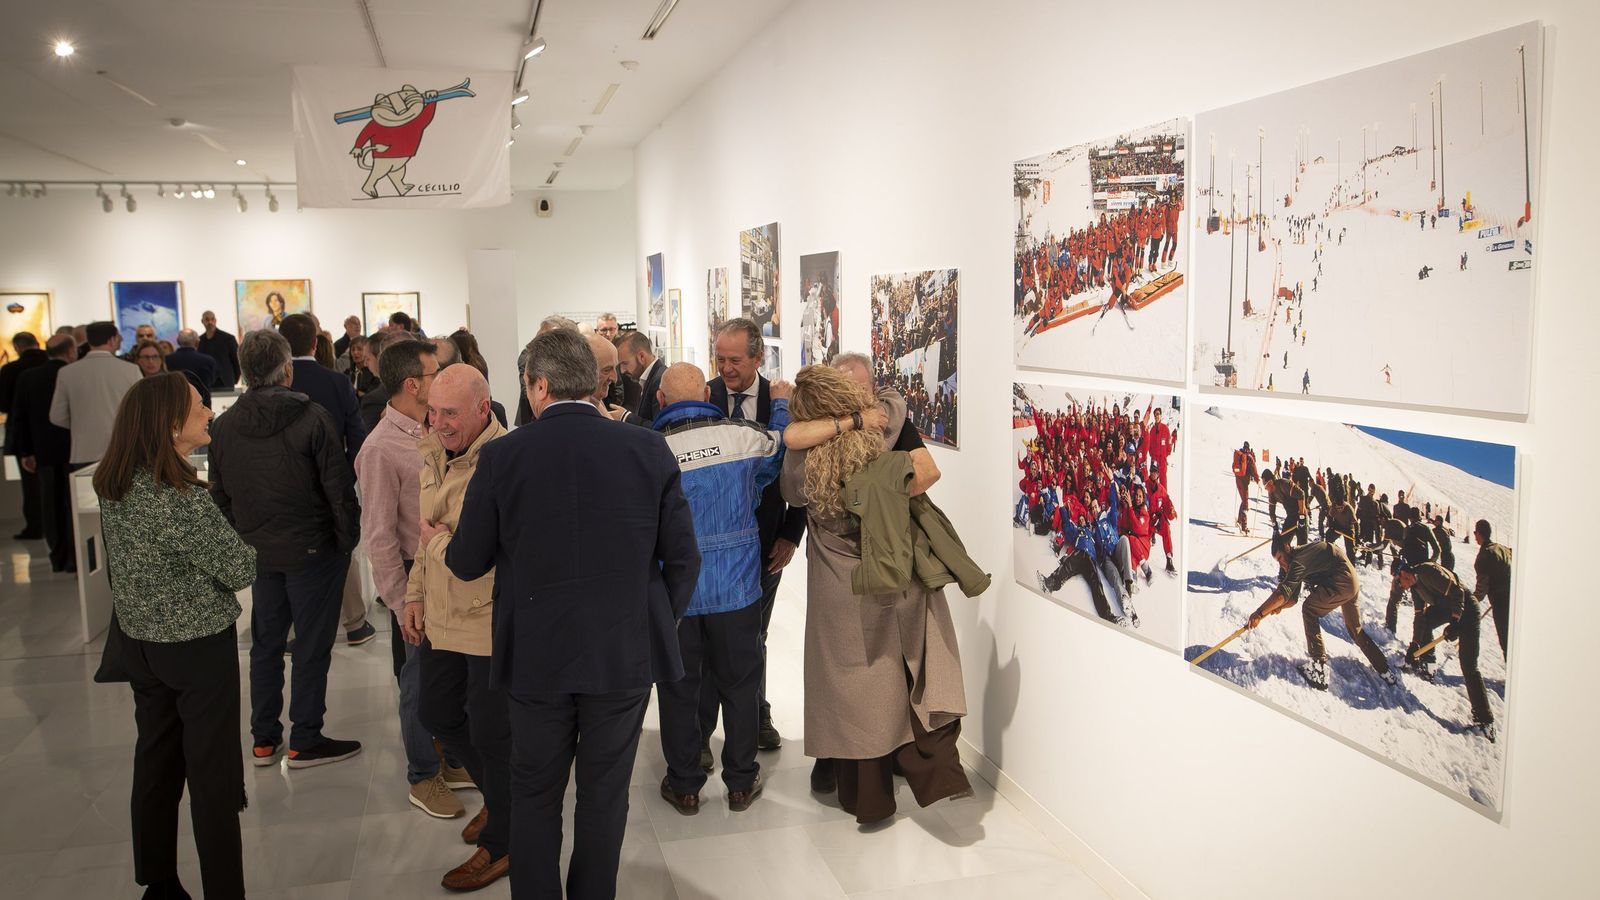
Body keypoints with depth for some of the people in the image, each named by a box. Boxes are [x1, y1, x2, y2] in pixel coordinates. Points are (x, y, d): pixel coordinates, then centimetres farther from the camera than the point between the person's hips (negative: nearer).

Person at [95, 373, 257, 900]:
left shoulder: (113, 489, -1)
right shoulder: (183, 500, -26)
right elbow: (241, 570, -18)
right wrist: (240, 537, 0)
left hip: (140, 643, 8)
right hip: (199, 649, -7)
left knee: (155, 764, 18)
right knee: (213, 777, 4)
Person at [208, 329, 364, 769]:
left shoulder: (224, 426, 1)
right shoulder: (311, 418, -15)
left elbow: (219, 494, 8)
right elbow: (339, 488, -15)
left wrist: (242, 541, 16)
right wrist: (348, 541, -5)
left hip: (257, 552, 5)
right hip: (312, 550, -5)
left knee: (265, 644, 16)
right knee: (312, 647, 5)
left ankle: (264, 740, 24)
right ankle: (305, 741, 12)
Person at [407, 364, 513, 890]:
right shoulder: (434, 455, 6)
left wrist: (438, 542, -15)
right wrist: (415, 595, 15)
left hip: (492, 624, -9)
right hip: (441, 618, 9)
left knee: (490, 734, 5)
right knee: (436, 715, 21)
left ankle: (501, 842, 27)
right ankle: (499, 795, 45)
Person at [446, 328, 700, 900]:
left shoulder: (502, 457, -11)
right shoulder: (649, 450, -9)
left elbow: (467, 563, -3)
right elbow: (683, 558, -4)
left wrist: (442, 540, 20)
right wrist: (660, 626, 11)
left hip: (537, 656, 0)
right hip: (628, 653, 1)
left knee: (534, 794, 18)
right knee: (605, 793, 16)